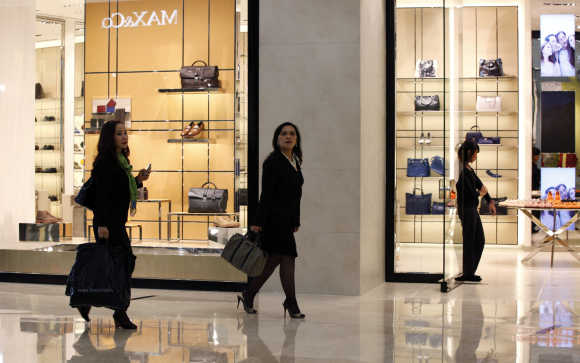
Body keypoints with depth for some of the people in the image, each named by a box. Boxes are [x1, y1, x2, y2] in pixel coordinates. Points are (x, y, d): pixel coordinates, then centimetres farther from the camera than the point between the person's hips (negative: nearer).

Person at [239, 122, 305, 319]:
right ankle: (291, 303, 2)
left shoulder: (295, 162, 15)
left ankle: (248, 295, 17)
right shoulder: (272, 162, -10)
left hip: (287, 219, 8)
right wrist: (258, 222, -16)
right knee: (287, 257, -7)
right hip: (274, 217, -8)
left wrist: (296, 221, 20)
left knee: (274, 259, 8)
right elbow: (266, 194, -14)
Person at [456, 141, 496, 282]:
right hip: (466, 209, -10)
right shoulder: (462, 170, -17)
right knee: (469, 242, -1)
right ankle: (467, 274, 9)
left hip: (472, 209, 10)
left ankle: (470, 272, 19)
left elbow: (480, 185, 17)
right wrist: (480, 193, 1)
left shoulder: (469, 169, 13)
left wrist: (490, 202, 10)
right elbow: (470, 192, -20)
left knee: (480, 241, 12)